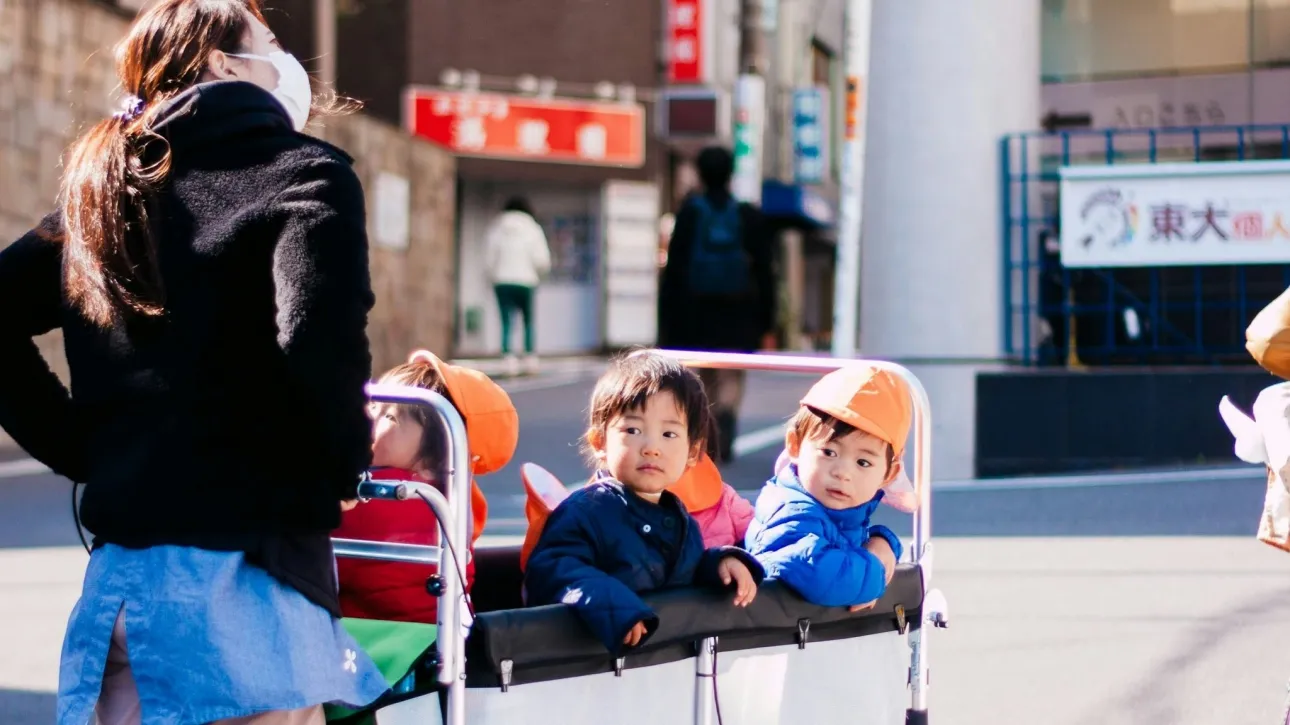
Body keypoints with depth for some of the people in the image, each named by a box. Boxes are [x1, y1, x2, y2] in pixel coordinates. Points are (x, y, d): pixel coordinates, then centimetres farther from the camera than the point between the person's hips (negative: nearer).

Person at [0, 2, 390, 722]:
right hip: (241, 564, -7)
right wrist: (343, 471, -4)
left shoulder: (101, 190, 16)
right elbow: (321, 345, -20)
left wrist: (87, 451, 14)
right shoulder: (305, 176, -4)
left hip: (120, 569, 7)